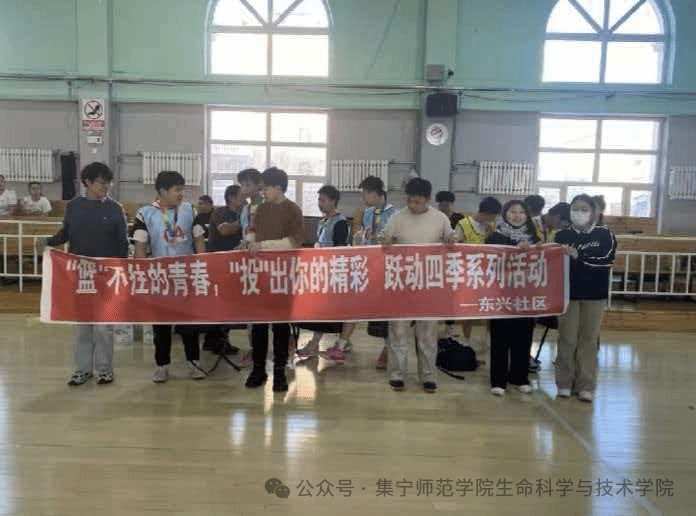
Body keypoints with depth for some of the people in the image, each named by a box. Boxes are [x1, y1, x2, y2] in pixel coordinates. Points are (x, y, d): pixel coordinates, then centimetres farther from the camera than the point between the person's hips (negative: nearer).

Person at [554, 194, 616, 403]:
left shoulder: (605, 234, 1)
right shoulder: (562, 236, 4)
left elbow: (606, 259, -15)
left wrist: (577, 256, -26)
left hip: (594, 295, 0)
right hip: (568, 292, 0)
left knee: (589, 339, 5)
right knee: (567, 339, 3)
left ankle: (586, 386, 12)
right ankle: (565, 383, 13)